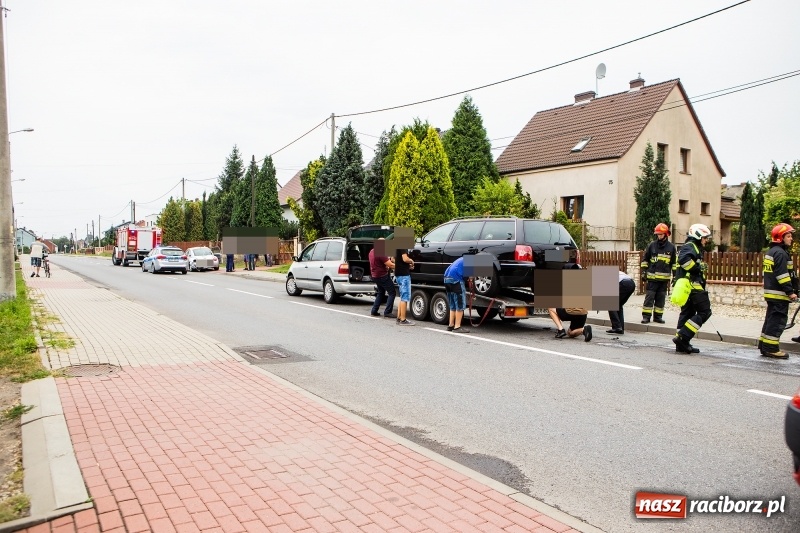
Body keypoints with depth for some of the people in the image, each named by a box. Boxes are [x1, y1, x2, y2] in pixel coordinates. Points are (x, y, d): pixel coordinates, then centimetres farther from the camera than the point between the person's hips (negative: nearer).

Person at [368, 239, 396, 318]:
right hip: (382, 276, -9)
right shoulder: (380, 253, -22)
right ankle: (387, 312, -8)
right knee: (391, 293, -3)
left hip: (375, 276, 9)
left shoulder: (372, 251, 7)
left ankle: (374, 311, 20)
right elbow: (390, 265, -22)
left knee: (380, 293, 23)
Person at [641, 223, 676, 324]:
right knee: (649, 296, -3)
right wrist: (644, 272, 2)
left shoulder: (671, 247, 5)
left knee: (661, 298, 8)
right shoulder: (652, 245, 2)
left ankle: (658, 316, 16)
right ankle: (646, 316, 0)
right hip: (652, 276, -1)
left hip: (664, 277, 2)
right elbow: (645, 259, 7)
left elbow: (674, 262, 10)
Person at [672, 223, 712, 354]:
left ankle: (682, 344, 13)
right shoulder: (690, 246, -7)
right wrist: (698, 267, -18)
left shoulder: (694, 247, 26)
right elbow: (684, 259, -27)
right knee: (704, 312, -9)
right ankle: (682, 336, -15)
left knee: (687, 313, 10)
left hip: (687, 286, 11)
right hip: (692, 284, -11)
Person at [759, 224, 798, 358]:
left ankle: (764, 346, 18)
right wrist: (790, 292, -18)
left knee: (770, 320, 14)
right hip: (779, 294, -10)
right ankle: (771, 348, -4)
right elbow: (782, 275, -20)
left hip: (770, 292, 10)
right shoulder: (780, 253, -14)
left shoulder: (771, 252, 17)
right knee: (777, 321, -6)